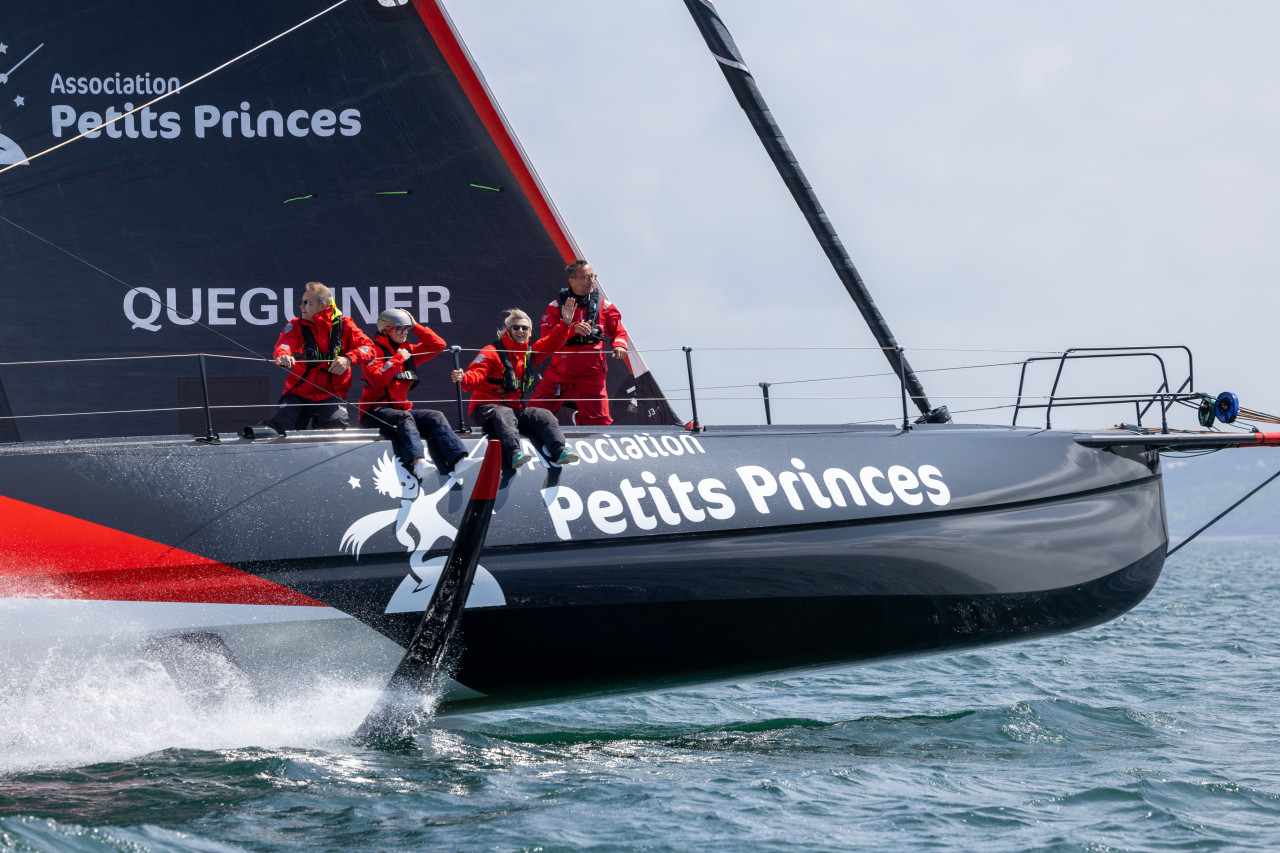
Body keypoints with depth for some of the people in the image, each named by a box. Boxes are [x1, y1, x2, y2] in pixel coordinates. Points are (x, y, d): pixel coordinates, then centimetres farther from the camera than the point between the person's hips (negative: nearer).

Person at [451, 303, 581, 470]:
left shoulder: (530, 353, 16)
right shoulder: (492, 352, -4)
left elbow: (553, 342, 18)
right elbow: (476, 374, -16)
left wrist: (565, 323, 3)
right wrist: (463, 378, -39)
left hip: (516, 409, 6)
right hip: (486, 407, -6)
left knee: (543, 416, -17)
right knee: (504, 415, -39)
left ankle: (560, 451, -35)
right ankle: (514, 454, -61)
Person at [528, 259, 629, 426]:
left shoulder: (604, 306, 4)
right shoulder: (557, 305, 0)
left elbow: (618, 331, 11)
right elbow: (547, 334, -9)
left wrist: (619, 345, -13)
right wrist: (573, 329, -24)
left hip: (591, 375, 0)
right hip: (560, 373, 0)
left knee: (598, 421, -7)